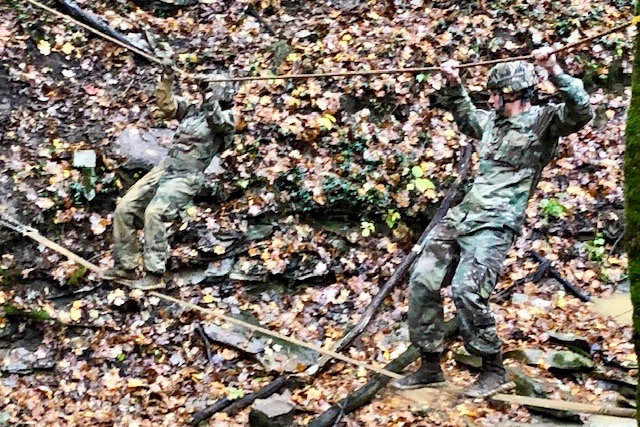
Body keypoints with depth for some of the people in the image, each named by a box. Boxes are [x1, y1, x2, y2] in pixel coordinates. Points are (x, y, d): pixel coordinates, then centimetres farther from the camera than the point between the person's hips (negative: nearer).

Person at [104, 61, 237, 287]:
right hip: (164, 168, 8)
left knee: (154, 212, -29)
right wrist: (167, 80, 10)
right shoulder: (193, 111, 20)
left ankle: (155, 274, -23)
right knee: (124, 208, 0)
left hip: (186, 176, -8)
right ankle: (125, 266, 10)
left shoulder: (226, 118, 0)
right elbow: (167, 104, 22)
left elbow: (218, 121, -22)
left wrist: (211, 102, -35)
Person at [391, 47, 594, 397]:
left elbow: (581, 113, -20)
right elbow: (464, 116, 42)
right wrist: (453, 85, 31)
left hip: (495, 224, -8)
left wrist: (555, 72, -27)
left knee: (466, 291, -22)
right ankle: (430, 366, 14)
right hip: (461, 215, 8)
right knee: (422, 282, 3)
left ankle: (494, 372, -3)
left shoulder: (543, 120, -2)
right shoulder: (492, 121, 20)